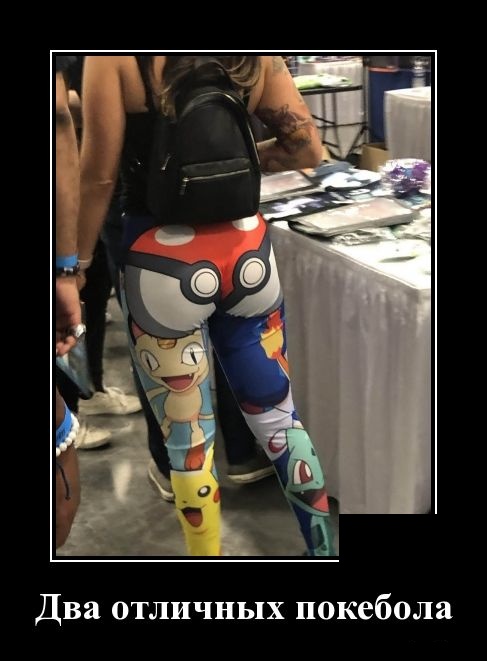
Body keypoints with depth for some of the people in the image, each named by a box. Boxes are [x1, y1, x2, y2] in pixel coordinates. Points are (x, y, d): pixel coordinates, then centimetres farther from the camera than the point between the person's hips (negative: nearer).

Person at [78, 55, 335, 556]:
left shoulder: (117, 59, -11)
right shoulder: (255, 58, 1)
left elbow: (99, 175, -10)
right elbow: (308, 150, 2)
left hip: (165, 260, -4)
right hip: (244, 247, 4)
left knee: (188, 438, 9)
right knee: (277, 415, 17)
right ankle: (325, 548, 29)